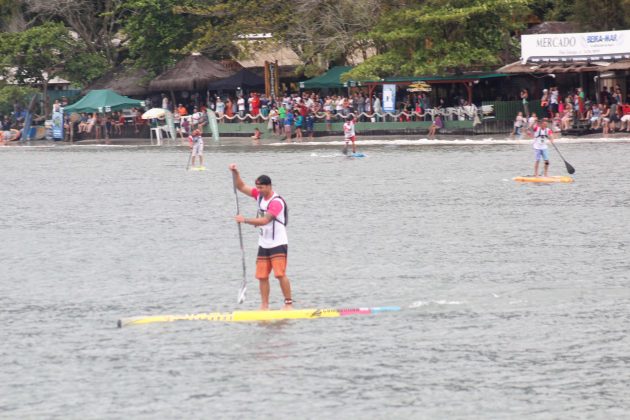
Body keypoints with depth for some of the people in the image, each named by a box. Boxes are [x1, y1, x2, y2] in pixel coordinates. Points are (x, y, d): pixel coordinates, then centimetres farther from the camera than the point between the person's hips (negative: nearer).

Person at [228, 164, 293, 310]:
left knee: (280, 274, -14)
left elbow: (264, 220, -28)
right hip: (264, 244, 8)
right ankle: (264, 306, 7)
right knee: (262, 276, 4)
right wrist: (235, 172, -6)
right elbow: (241, 187, 9)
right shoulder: (259, 195, 6)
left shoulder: (276, 202, -19)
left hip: (278, 243, -8)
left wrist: (245, 220, -28)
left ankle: (289, 303, -9)